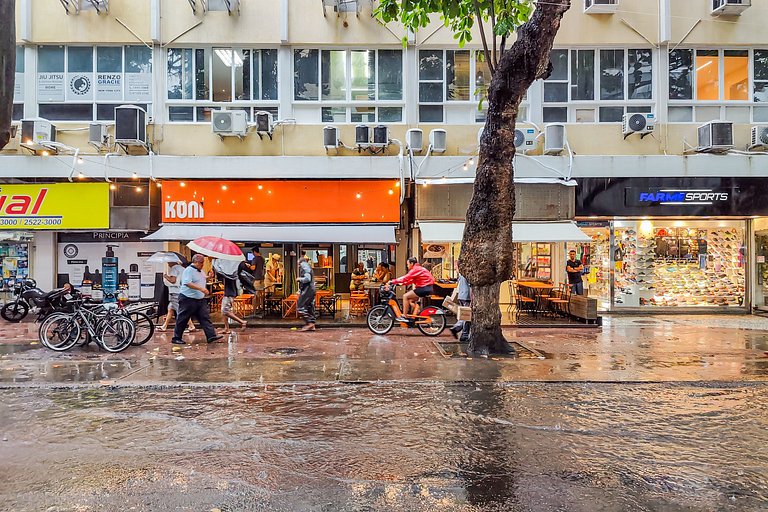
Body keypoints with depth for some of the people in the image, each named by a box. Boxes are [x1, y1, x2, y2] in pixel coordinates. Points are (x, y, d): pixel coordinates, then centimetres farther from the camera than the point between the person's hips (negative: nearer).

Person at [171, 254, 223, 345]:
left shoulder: (200, 271, 14)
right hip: (188, 299, -8)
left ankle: (211, 336, -3)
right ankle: (176, 338, 14)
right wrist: (201, 289, -30)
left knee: (205, 317, 0)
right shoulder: (188, 270, -14)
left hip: (200, 299, 8)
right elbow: (187, 283, -27)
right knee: (182, 319, 3)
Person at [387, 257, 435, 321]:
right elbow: (411, 280, 17)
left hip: (424, 288, -10)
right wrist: (401, 283, 8)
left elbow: (405, 278, -20)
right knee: (411, 300, 21)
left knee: (405, 296, -6)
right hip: (427, 288, 10)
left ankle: (404, 317, -5)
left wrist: (392, 282, -19)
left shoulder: (415, 269, -12)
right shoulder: (418, 269, 20)